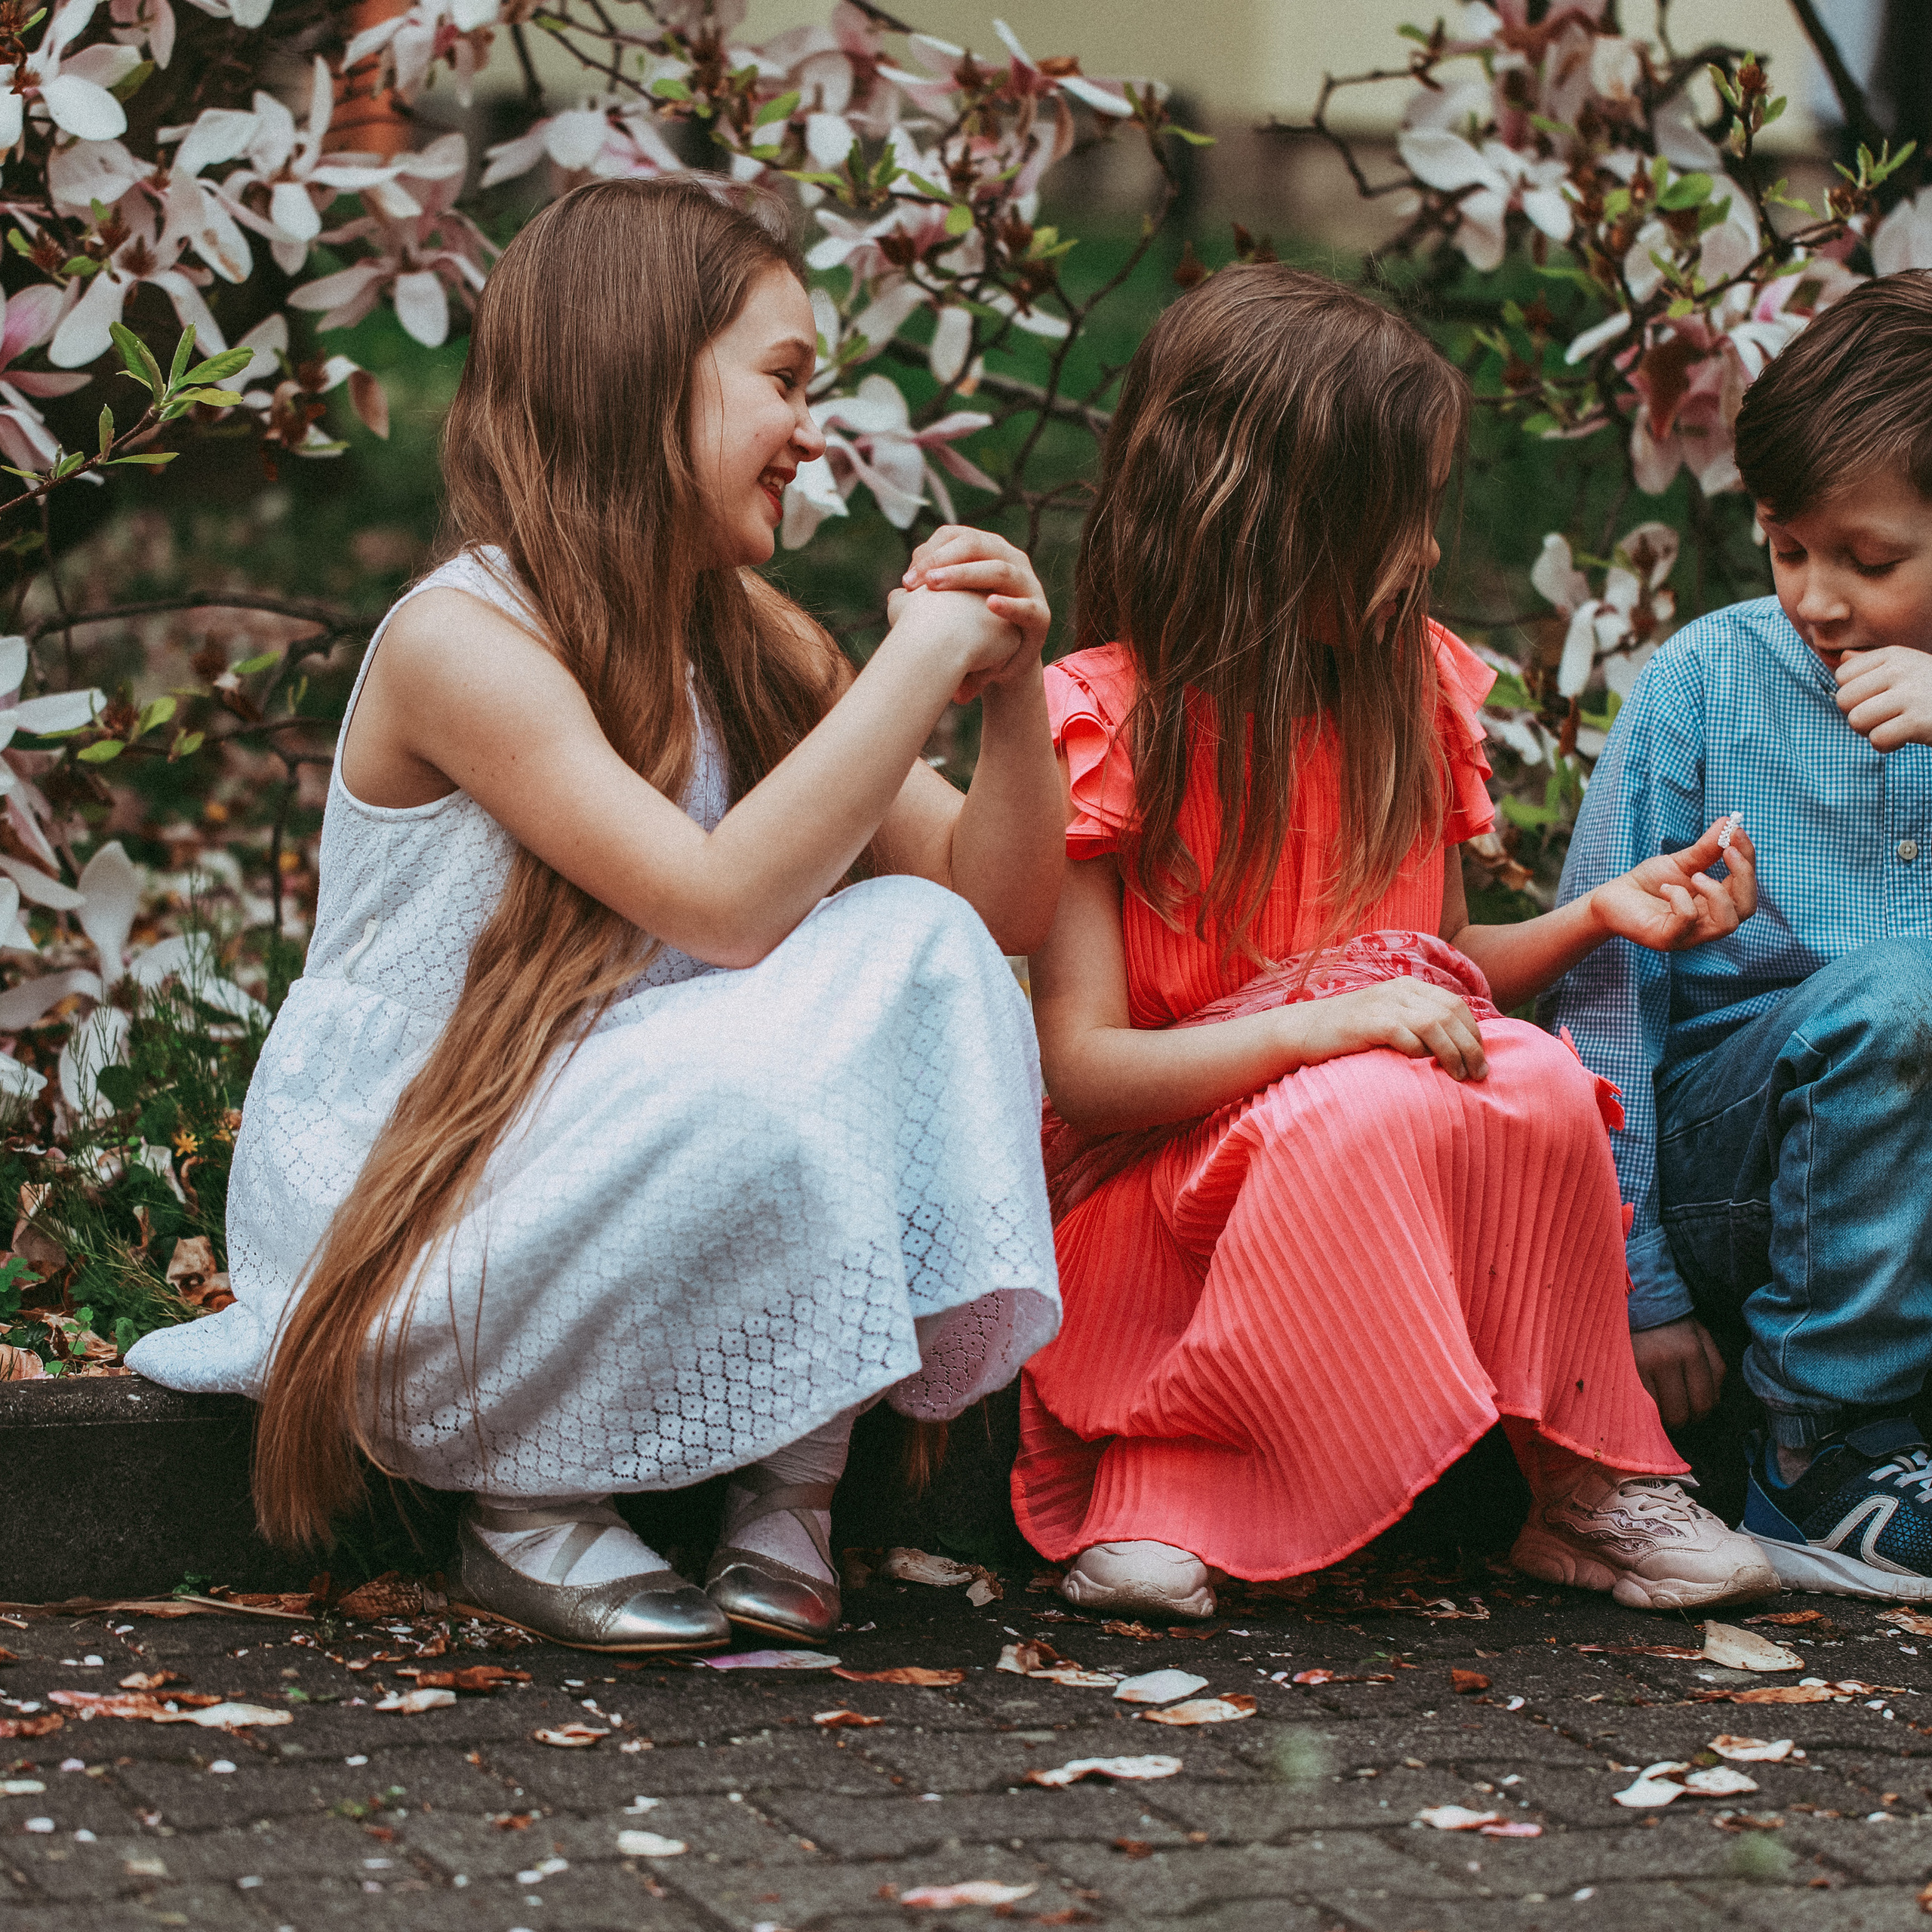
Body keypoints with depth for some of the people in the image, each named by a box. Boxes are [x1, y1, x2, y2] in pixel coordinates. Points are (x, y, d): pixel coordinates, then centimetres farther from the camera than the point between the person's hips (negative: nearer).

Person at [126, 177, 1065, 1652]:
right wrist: (920, 658, -22)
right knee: (743, 1091, -34)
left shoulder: (751, 645, 7)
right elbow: (723, 907, -28)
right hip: (394, 1229, -7)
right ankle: (529, 1507, -10)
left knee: (917, 947, -14)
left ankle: (795, 1486, -11)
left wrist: (1011, 684, -9)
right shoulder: (460, 640, -17)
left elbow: (1005, 904, 7)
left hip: (613, 1179, 7)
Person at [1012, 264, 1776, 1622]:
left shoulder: (1418, 688, 7)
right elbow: (1079, 1069, -16)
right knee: (1368, 1114, -36)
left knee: (1538, 1088, -27)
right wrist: (1327, 1024, -27)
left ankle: (1588, 1480, -17)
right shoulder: (1097, 725, -12)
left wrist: (1600, 914, 1)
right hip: (1168, 1179, -5)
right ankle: (1151, 1476, -26)